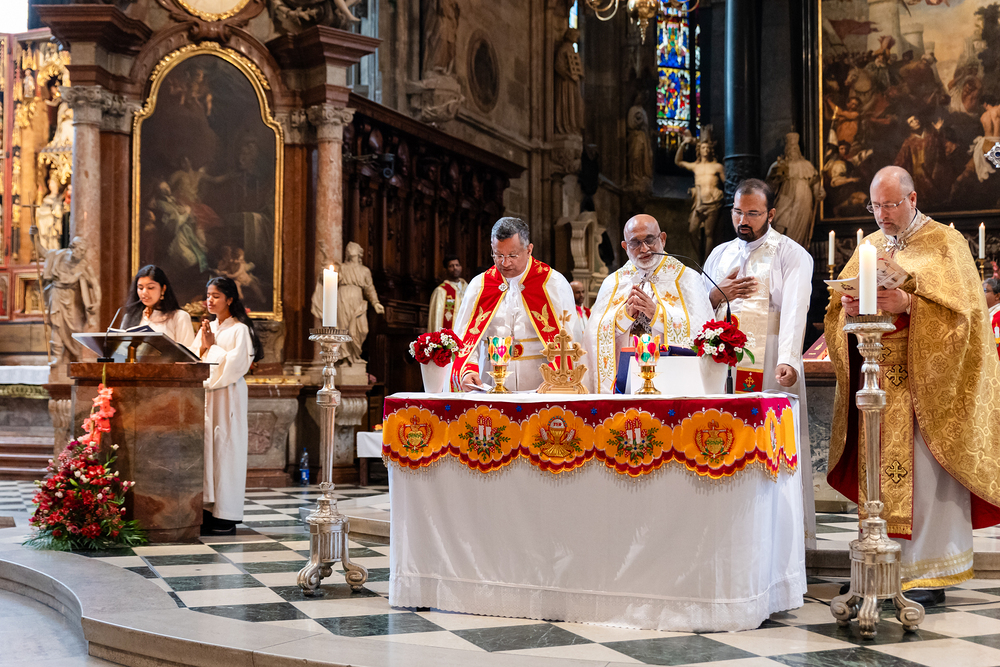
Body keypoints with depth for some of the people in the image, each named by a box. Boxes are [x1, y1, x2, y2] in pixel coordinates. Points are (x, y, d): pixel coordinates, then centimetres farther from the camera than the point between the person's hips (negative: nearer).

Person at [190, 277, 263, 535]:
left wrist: (212, 347, -4)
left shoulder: (240, 330, -3)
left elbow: (236, 363, -13)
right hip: (204, 395, 6)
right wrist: (203, 346, -4)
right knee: (204, 447, 2)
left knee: (224, 450, -6)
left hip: (227, 396, -6)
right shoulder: (206, 328, 17)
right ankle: (208, 511, 6)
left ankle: (226, 516, -2)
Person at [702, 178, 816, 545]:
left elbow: (794, 311, -13)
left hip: (771, 368, -4)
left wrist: (788, 361, -28)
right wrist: (719, 294, 0)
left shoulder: (791, 255, 2)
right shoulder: (720, 254, 19)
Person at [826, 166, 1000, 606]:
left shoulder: (944, 243, 0)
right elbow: (839, 314, 15)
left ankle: (928, 575, -1)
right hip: (876, 376, 5)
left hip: (923, 380, -5)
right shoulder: (870, 248, 17)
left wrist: (908, 303, -23)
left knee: (923, 474, -7)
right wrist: (848, 307, -8)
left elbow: (960, 307, -11)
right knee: (881, 470, 3)